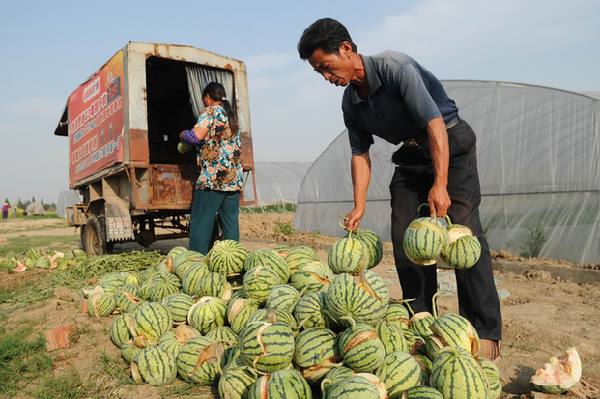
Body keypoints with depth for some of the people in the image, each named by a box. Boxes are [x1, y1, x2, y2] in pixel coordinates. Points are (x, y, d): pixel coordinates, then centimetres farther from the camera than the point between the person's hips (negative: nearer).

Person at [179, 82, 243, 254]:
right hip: (234, 177, 7)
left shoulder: (210, 112, -2)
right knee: (231, 223, 7)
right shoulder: (231, 114, 21)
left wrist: (182, 135, 7)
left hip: (213, 177, -7)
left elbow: (196, 136, -14)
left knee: (200, 223, -3)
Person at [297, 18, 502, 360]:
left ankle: (486, 332, -7)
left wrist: (440, 184, -33)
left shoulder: (395, 68, -21)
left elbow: (435, 124, -27)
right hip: (411, 155, 7)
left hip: (450, 143, -7)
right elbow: (361, 154, 5)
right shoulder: (350, 102, 1)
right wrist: (360, 206, -3)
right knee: (404, 238, 0)